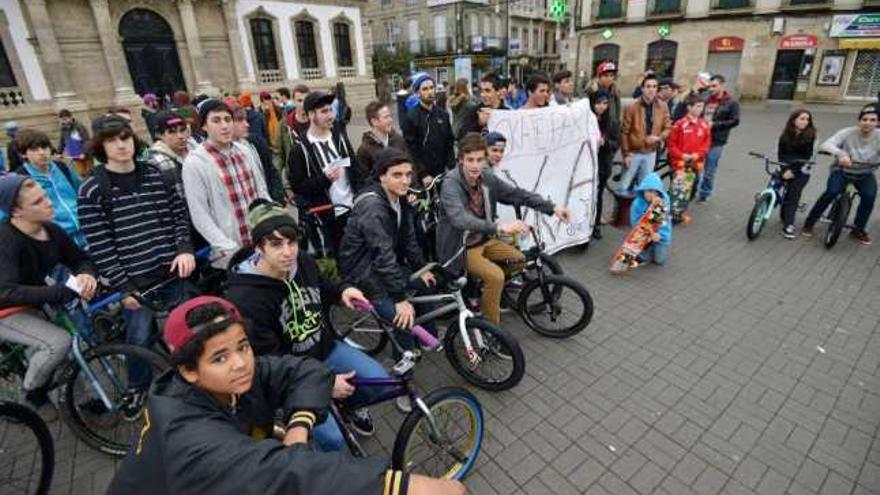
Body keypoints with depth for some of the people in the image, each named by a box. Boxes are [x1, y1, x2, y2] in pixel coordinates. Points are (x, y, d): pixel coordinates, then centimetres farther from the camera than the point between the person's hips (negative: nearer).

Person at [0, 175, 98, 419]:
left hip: (30, 306, 7)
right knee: (58, 341, -22)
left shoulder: (51, 231, -9)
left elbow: (80, 258, -1)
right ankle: (33, 397, 2)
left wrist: (86, 274, -25)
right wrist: (65, 291, -44)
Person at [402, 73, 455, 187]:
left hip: (442, 174, 5)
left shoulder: (443, 114, 9)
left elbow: (450, 142, 12)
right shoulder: (411, 117, -8)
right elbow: (411, 149, -12)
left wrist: (451, 167, 2)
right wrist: (423, 174, -16)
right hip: (422, 178, -5)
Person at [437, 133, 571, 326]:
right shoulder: (451, 185, -25)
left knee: (521, 260, 4)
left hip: (484, 240, 7)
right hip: (461, 248, -7)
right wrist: (499, 227, -52)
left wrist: (552, 208, -7)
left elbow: (516, 193, 1)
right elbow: (460, 219, -41)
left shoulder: (487, 178, -4)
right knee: (495, 276, -25)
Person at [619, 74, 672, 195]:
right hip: (634, 152, -3)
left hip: (651, 153, 3)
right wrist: (626, 154, -12)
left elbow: (668, 128, 6)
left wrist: (659, 137, -16)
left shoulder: (662, 107, -1)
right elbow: (624, 132, -10)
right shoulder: (632, 107, -11)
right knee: (625, 185, 5)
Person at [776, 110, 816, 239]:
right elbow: (780, 153, 1)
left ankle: (788, 225, -13)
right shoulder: (785, 135, 3)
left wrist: (794, 171, -17)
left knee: (793, 195, -12)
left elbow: (808, 156, -8)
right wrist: (785, 169, -13)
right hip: (787, 168, 3)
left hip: (802, 170, -3)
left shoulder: (811, 136, -5)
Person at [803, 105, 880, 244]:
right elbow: (825, 145, -34)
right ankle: (809, 222, -10)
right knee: (831, 192, -29)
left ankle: (858, 230, -1)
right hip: (842, 170, -2)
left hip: (865, 174, 2)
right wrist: (840, 153, -53)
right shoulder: (848, 133, -19)